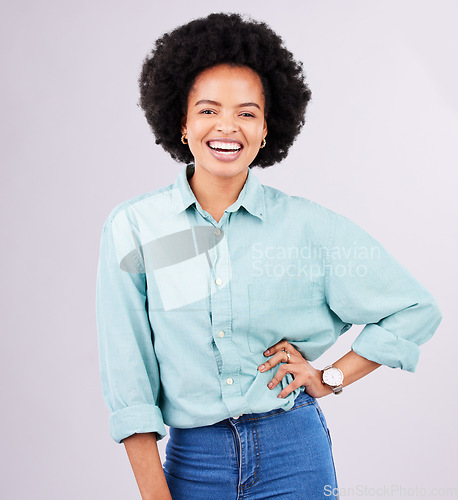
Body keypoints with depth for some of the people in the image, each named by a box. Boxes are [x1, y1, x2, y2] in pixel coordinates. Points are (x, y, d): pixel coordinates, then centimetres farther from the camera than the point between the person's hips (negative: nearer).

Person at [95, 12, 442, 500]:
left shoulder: (306, 224, -6)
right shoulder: (133, 227, -6)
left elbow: (416, 310, 3)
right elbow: (128, 374, -4)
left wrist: (330, 378, -2)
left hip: (294, 452, 0)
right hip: (193, 459, 0)